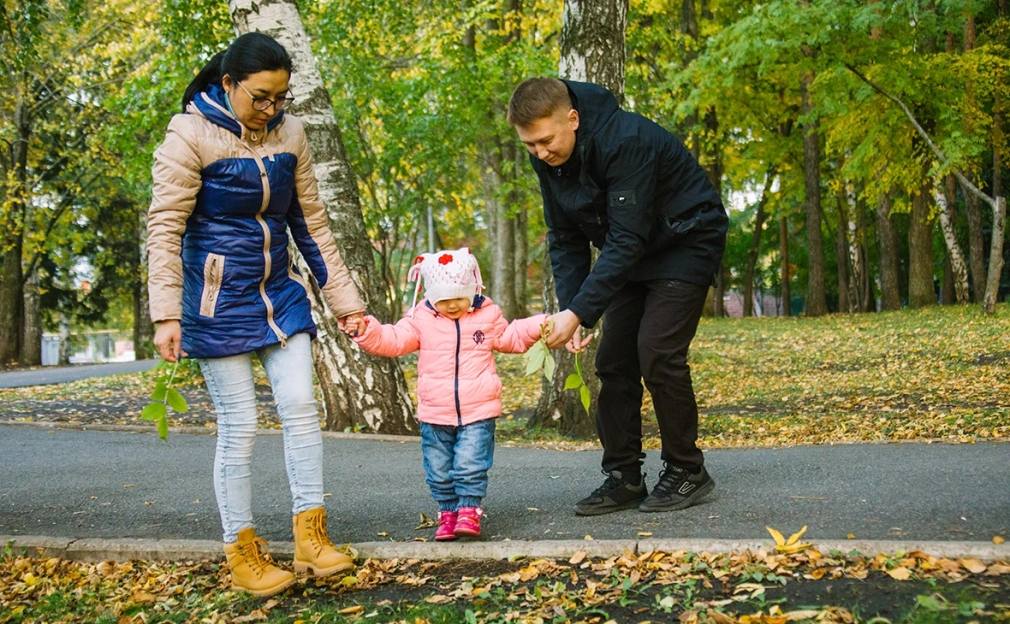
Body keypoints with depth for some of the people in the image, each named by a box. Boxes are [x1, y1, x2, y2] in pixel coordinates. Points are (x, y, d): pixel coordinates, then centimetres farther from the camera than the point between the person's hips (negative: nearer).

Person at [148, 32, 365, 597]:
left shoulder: (289, 133, 2)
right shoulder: (191, 134, -12)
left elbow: (311, 222, 8)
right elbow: (165, 227, -14)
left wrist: (344, 298, 9)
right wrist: (167, 315, -21)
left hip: (280, 294, 5)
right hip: (218, 302, -5)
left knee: (301, 407, -2)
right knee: (239, 425, -2)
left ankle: (311, 536, 8)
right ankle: (242, 554, 11)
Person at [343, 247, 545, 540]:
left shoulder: (488, 315, 3)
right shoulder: (421, 319, 1)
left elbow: (511, 338, 15)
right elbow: (393, 341, -5)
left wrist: (537, 326, 1)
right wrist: (366, 331, -21)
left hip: (478, 411, -2)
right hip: (435, 414, 2)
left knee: (471, 464, -8)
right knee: (438, 470, 9)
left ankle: (469, 511, 5)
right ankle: (448, 512, 23)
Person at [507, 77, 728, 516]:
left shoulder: (626, 141, -32)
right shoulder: (547, 159, -8)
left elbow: (626, 240, -34)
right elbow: (565, 240, -1)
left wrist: (580, 312, -37)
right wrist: (567, 309, -14)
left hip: (686, 242, -7)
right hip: (633, 253, 8)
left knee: (657, 354, -16)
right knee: (613, 361, 1)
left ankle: (687, 471, -1)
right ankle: (623, 477, 8)